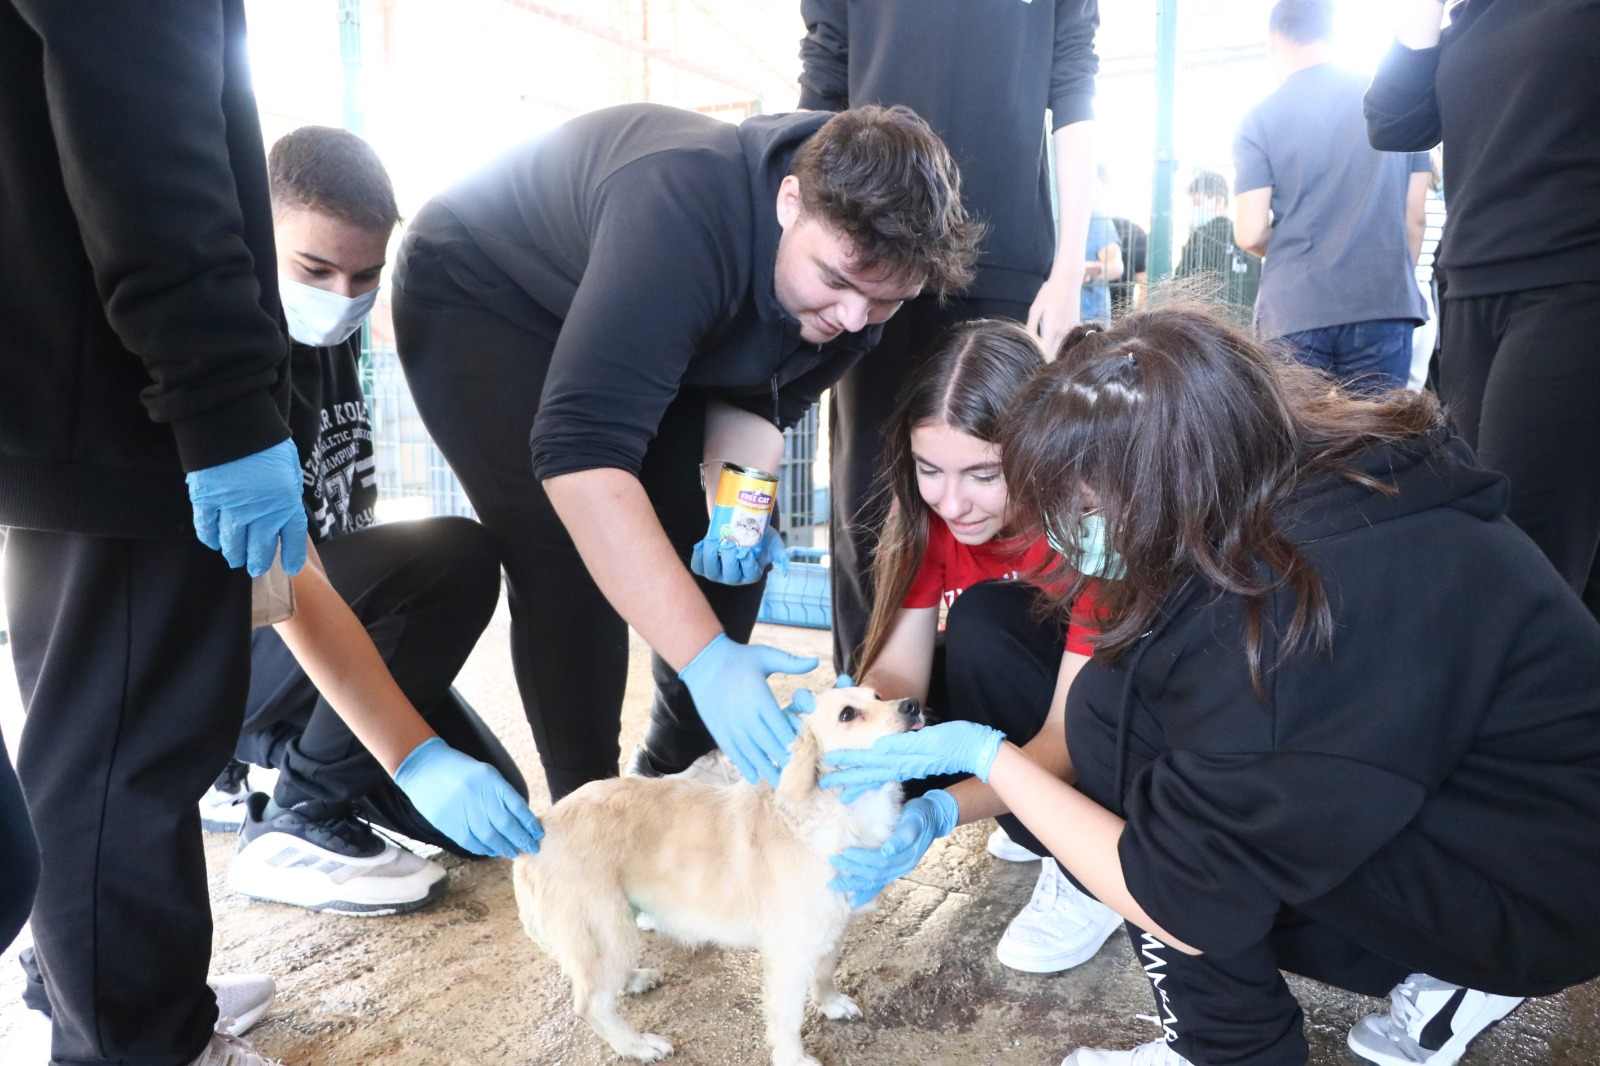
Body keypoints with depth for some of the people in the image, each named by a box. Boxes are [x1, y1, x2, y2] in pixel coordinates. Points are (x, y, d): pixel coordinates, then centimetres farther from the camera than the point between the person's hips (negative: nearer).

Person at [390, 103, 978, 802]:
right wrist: (707, 658, -50)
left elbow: (763, 398, -5)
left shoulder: (861, 265, -18)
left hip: (657, 342, 7)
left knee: (730, 552, 0)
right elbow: (580, 449, -48)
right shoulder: (687, 216, -42)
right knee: (571, 566, -20)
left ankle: (674, 773, 19)